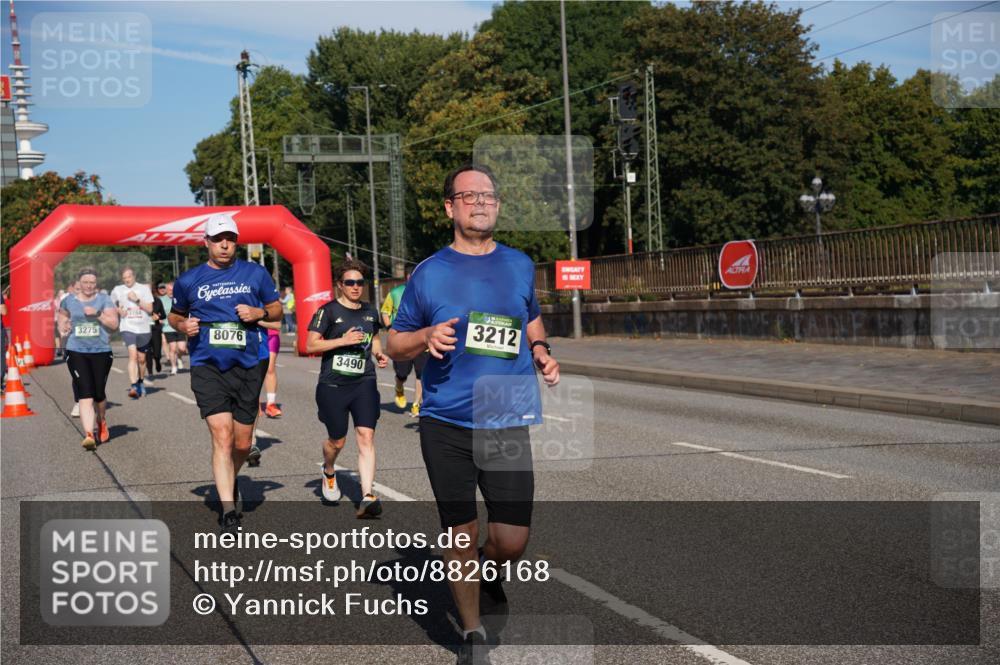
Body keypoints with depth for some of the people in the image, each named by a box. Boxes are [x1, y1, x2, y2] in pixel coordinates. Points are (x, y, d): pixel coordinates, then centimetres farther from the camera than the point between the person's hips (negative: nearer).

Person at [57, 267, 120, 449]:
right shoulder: (68, 301, 8)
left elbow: (114, 323, -3)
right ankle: (89, 435, -19)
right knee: (85, 396, -12)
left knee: (99, 394, 9)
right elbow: (62, 320, 20)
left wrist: (97, 314, -16)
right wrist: (63, 328, -2)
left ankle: (102, 423, 39)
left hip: (101, 352, 0)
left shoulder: (104, 300, 3)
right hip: (76, 352, 0)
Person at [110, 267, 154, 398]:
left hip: (143, 328, 1)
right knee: (133, 355, -20)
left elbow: (150, 309, -3)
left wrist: (137, 300, -13)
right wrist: (118, 311, 0)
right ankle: (134, 387, -26)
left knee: (141, 358, 12)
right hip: (128, 328, -1)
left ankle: (140, 382, 35)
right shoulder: (117, 290, 5)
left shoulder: (144, 289, 2)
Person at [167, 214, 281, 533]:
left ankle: (230, 479, 41)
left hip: (248, 366, 1)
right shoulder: (189, 280, 6)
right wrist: (183, 325, -3)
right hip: (208, 366, -1)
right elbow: (174, 314, 20)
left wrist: (259, 312, -7)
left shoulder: (255, 273, 6)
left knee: (242, 443, 9)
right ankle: (228, 511, -13)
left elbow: (277, 309, 14)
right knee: (222, 436, -15)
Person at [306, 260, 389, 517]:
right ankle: (328, 473, 44)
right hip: (333, 385, -3)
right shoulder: (329, 311, -4)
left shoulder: (370, 311, 11)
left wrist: (379, 354, 6)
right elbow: (310, 345, -8)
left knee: (366, 436, -12)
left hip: (364, 383, 3)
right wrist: (343, 340, -18)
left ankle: (368, 496, -16)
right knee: (337, 440, 9)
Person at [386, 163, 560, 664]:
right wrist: (428, 337, -15)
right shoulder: (429, 273, -1)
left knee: (512, 540, -3)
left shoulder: (519, 265, 7)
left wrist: (541, 354, 4)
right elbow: (395, 344, 6)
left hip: (508, 423, 2)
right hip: (446, 425, -1)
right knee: (461, 534, 5)